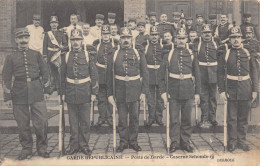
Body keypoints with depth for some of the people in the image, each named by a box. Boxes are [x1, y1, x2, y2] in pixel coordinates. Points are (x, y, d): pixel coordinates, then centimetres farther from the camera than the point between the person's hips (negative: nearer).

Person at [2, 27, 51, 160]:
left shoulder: (36, 54, 8)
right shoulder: (11, 57, 5)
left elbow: (45, 72, 10)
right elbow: (6, 78, 5)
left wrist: (46, 90, 5)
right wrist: (8, 97, 1)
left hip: (36, 92, 0)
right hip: (19, 93, 0)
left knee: (42, 121, -2)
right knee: (22, 124, 6)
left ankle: (42, 148, 16)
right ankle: (26, 149, 23)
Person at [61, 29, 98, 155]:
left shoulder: (88, 55, 1)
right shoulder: (66, 56, 5)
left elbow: (94, 75, 1)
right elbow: (62, 76, 10)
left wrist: (94, 92, -3)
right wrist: (61, 91, 8)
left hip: (85, 93, -1)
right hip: (70, 94, 1)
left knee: (85, 121, 6)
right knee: (73, 121, 9)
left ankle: (84, 145, 19)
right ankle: (74, 145, 20)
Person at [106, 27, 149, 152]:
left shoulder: (138, 52, 2)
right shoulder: (114, 54, 3)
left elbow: (144, 73, 3)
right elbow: (109, 75, 4)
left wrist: (144, 91, -3)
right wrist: (110, 94, 1)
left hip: (135, 88, 0)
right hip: (120, 89, 0)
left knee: (134, 117, 8)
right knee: (122, 118, 7)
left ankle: (133, 141, 24)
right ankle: (123, 141, 22)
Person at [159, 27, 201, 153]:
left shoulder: (192, 55, 6)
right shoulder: (168, 55, 2)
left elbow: (197, 75, 8)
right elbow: (162, 75, 2)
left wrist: (197, 93, 4)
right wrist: (163, 92, -4)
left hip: (188, 91, 1)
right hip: (173, 92, -1)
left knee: (187, 119, 9)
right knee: (174, 119, 4)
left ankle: (185, 142, 22)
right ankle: (174, 142, 17)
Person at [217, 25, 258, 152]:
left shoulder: (248, 52, 4)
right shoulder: (225, 53, -1)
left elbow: (253, 72, 7)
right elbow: (220, 73, -1)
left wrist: (255, 89, 2)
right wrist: (221, 90, -7)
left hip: (246, 89, 2)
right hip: (231, 89, -2)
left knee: (243, 118, 10)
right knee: (232, 118, 3)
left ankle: (242, 141, 23)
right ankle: (232, 142, 16)